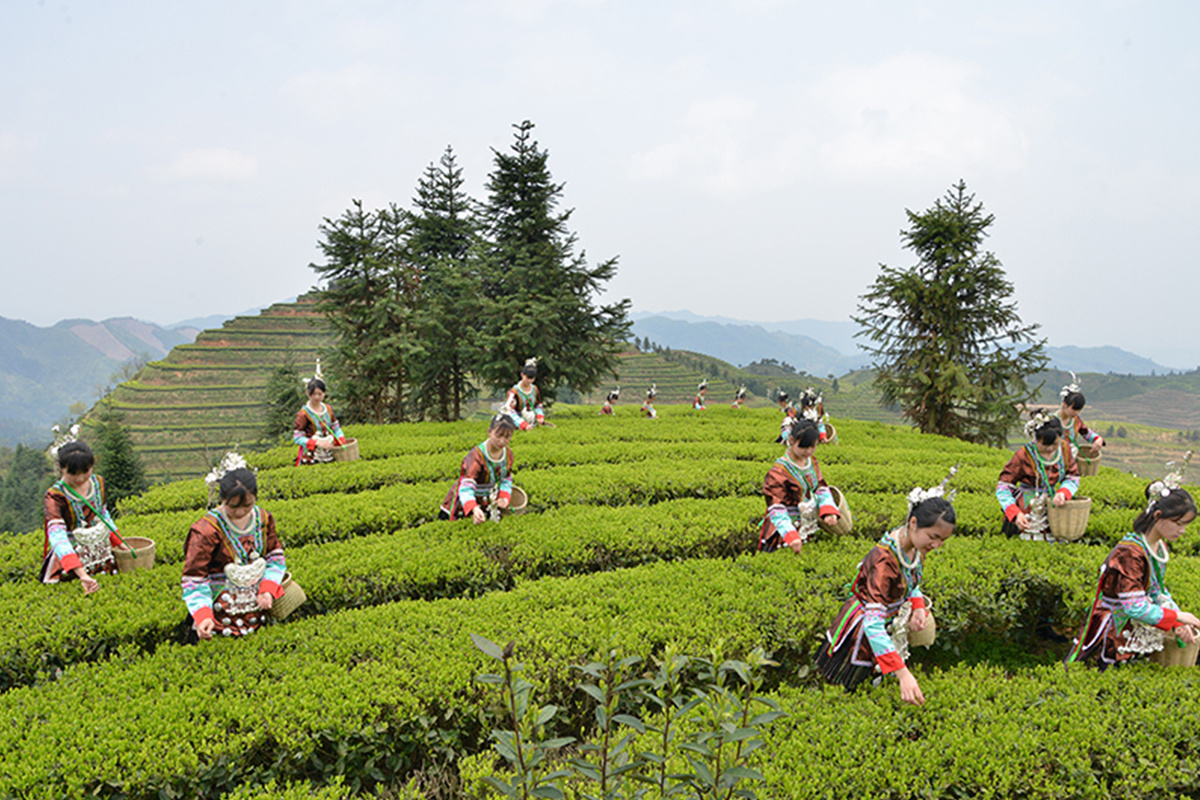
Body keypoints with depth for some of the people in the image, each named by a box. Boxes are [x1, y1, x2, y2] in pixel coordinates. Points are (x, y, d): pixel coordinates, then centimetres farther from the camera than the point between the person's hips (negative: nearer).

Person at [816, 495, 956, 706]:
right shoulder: (885, 559, -37)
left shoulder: (916, 546, -12)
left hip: (892, 625, 7)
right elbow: (872, 623, -42)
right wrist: (903, 674, -50)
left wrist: (918, 608, -15)